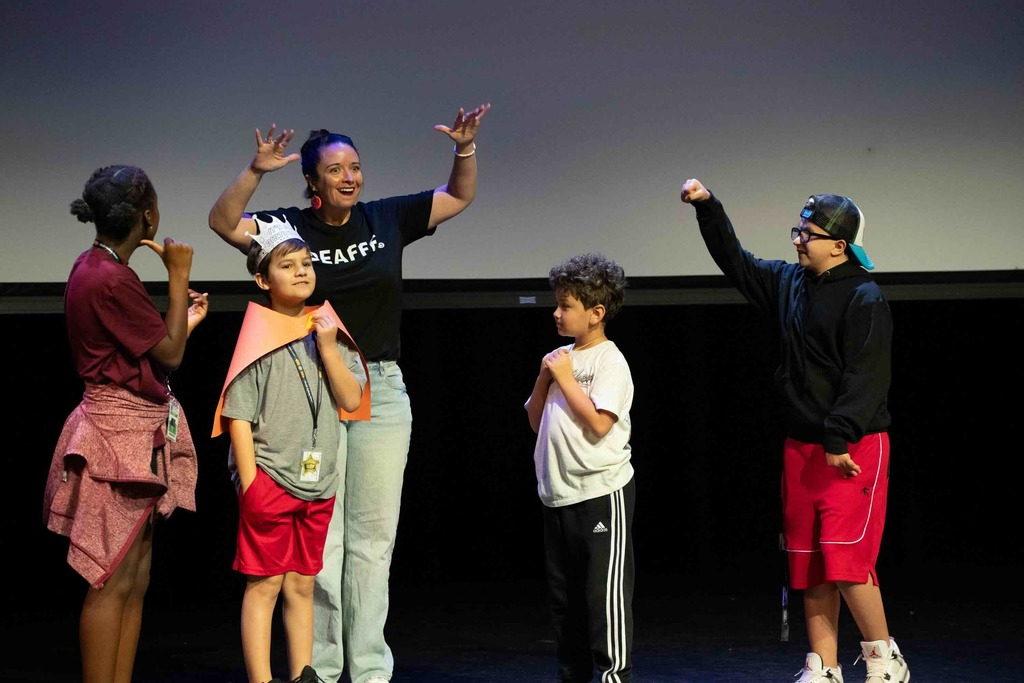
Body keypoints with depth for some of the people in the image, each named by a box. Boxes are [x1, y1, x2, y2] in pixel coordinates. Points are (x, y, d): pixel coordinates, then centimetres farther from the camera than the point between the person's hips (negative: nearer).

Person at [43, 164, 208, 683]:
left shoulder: (94, 268, 10)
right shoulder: (112, 280, -20)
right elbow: (170, 354, -13)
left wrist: (183, 322, 22)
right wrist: (178, 275, -7)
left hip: (132, 434, 10)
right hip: (122, 434, -10)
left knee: (136, 580, 12)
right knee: (113, 583, -5)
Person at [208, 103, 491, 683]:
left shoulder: (387, 220, 6)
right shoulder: (291, 227, -2)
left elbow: (460, 197, 14)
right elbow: (223, 222, -13)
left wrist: (466, 149, -3)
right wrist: (257, 171, -26)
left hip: (382, 390, 3)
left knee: (373, 536, 7)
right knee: (318, 536, 0)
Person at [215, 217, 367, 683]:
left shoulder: (327, 331, 9)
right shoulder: (257, 336, -6)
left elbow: (351, 399, 2)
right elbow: (239, 416, -8)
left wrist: (328, 347, -9)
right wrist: (250, 484, -14)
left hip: (317, 482, 5)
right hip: (269, 480, -5)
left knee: (302, 584, 12)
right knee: (264, 584, -3)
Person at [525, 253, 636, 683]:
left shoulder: (610, 361, -9)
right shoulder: (558, 358, 12)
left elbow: (599, 422, -21)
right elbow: (535, 421, 15)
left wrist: (565, 379, -13)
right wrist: (544, 379, 0)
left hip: (602, 492, -8)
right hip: (558, 494, 8)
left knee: (605, 590, -6)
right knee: (563, 593, 12)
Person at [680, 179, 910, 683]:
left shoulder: (864, 299, -11)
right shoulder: (789, 283, 12)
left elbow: (866, 376, -16)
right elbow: (735, 261, 22)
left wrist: (839, 439, -21)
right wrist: (707, 206, 12)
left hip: (854, 449, -8)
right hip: (802, 448, 8)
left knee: (845, 559, -14)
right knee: (808, 564, 7)